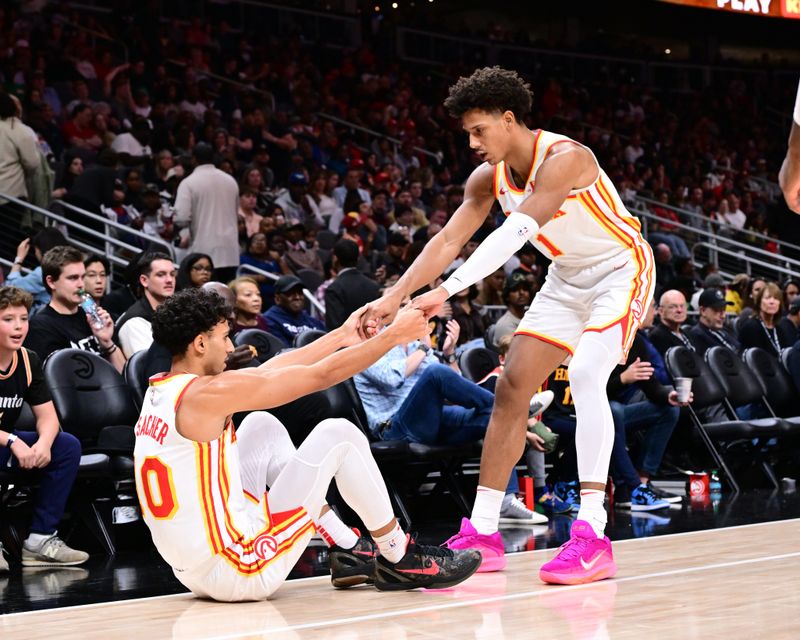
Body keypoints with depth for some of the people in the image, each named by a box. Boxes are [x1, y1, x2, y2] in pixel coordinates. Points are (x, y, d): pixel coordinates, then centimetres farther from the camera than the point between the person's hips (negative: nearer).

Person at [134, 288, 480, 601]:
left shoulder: (159, 391, 9)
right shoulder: (206, 393, -17)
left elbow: (270, 370, 17)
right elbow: (321, 375, -11)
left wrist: (343, 335, 23)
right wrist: (393, 335, 1)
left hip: (191, 572, 9)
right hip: (242, 573, -9)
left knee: (263, 426, 22)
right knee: (338, 434, 0)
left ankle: (347, 551, 24)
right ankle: (400, 560, 16)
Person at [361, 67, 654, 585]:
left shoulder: (563, 159, -30)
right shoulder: (489, 177, -6)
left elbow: (515, 235, -40)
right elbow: (448, 241, -8)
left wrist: (447, 291, -46)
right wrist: (393, 299, -21)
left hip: (620, 272, -8)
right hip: (566, 280, 8)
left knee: (586, 376, -29)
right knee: (512, 388, 1)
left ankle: (592, 536, -30)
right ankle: (483, 532, 6)